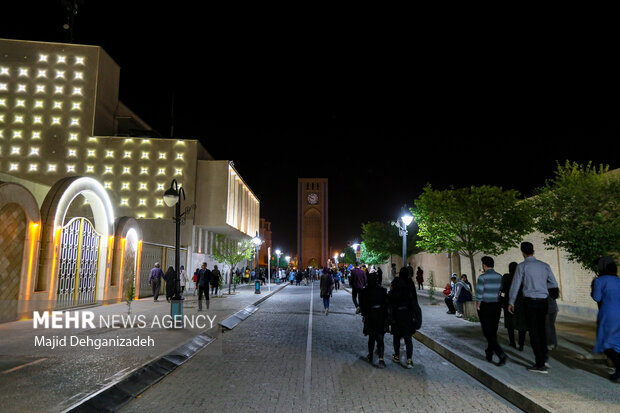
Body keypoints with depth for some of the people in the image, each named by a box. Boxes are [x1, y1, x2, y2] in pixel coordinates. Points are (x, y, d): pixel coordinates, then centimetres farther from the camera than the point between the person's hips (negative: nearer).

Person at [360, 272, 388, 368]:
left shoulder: (364, 291, -7)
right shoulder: (382, 291, -7)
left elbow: (362, 305, 1)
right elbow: (386, 305, -3)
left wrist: (364, 315, 14)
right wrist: (386, 317, 7)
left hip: (370, 317, 1)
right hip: (381, 317, 0)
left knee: (371, 338, 17)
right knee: (380, 339, 4)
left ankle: (370, 357, 27)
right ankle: (381, 358, -12)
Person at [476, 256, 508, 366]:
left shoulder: (482, 277, -14)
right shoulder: (499, 277, 2)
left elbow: (479, 294, -15)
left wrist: (478, 307, -2)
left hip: (485, 307, -6)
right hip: (497, 306, 6)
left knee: (488, 333, 0)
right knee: (493, 332, 16)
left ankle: (502, 355, -15)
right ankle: (489, 355, 26)